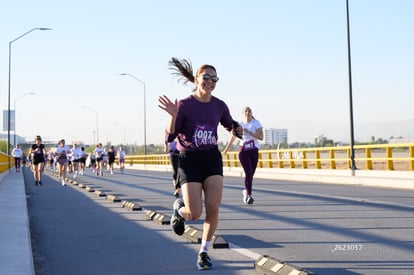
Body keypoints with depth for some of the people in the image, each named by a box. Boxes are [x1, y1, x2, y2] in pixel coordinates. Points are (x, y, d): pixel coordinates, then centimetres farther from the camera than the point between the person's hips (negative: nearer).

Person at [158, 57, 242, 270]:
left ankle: (204, 252, 10)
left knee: (213, 208, -8)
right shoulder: (184, 105, -9)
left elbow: (231, 127, 19)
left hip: (212, 159, 3)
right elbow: (170, 137, -10)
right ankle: (179, 208, 28)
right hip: (189, 160, -3)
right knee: (194, 213, -10)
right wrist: (173, 116, -26)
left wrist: (238, 130, -4)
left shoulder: (219, 106, 2)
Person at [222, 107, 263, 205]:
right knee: (248, 172, -17)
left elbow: (261, 137, -10)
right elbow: (233, 137, 20)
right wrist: (226, 149, 22)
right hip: (243, 150, -1)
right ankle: (249, 195, -18)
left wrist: (249, 132, -19)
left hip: (254, 151, 1)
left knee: (251, 174, 5)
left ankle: (246, 191, 28)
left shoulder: (256, 123, 1)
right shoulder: (240, 124, 6)